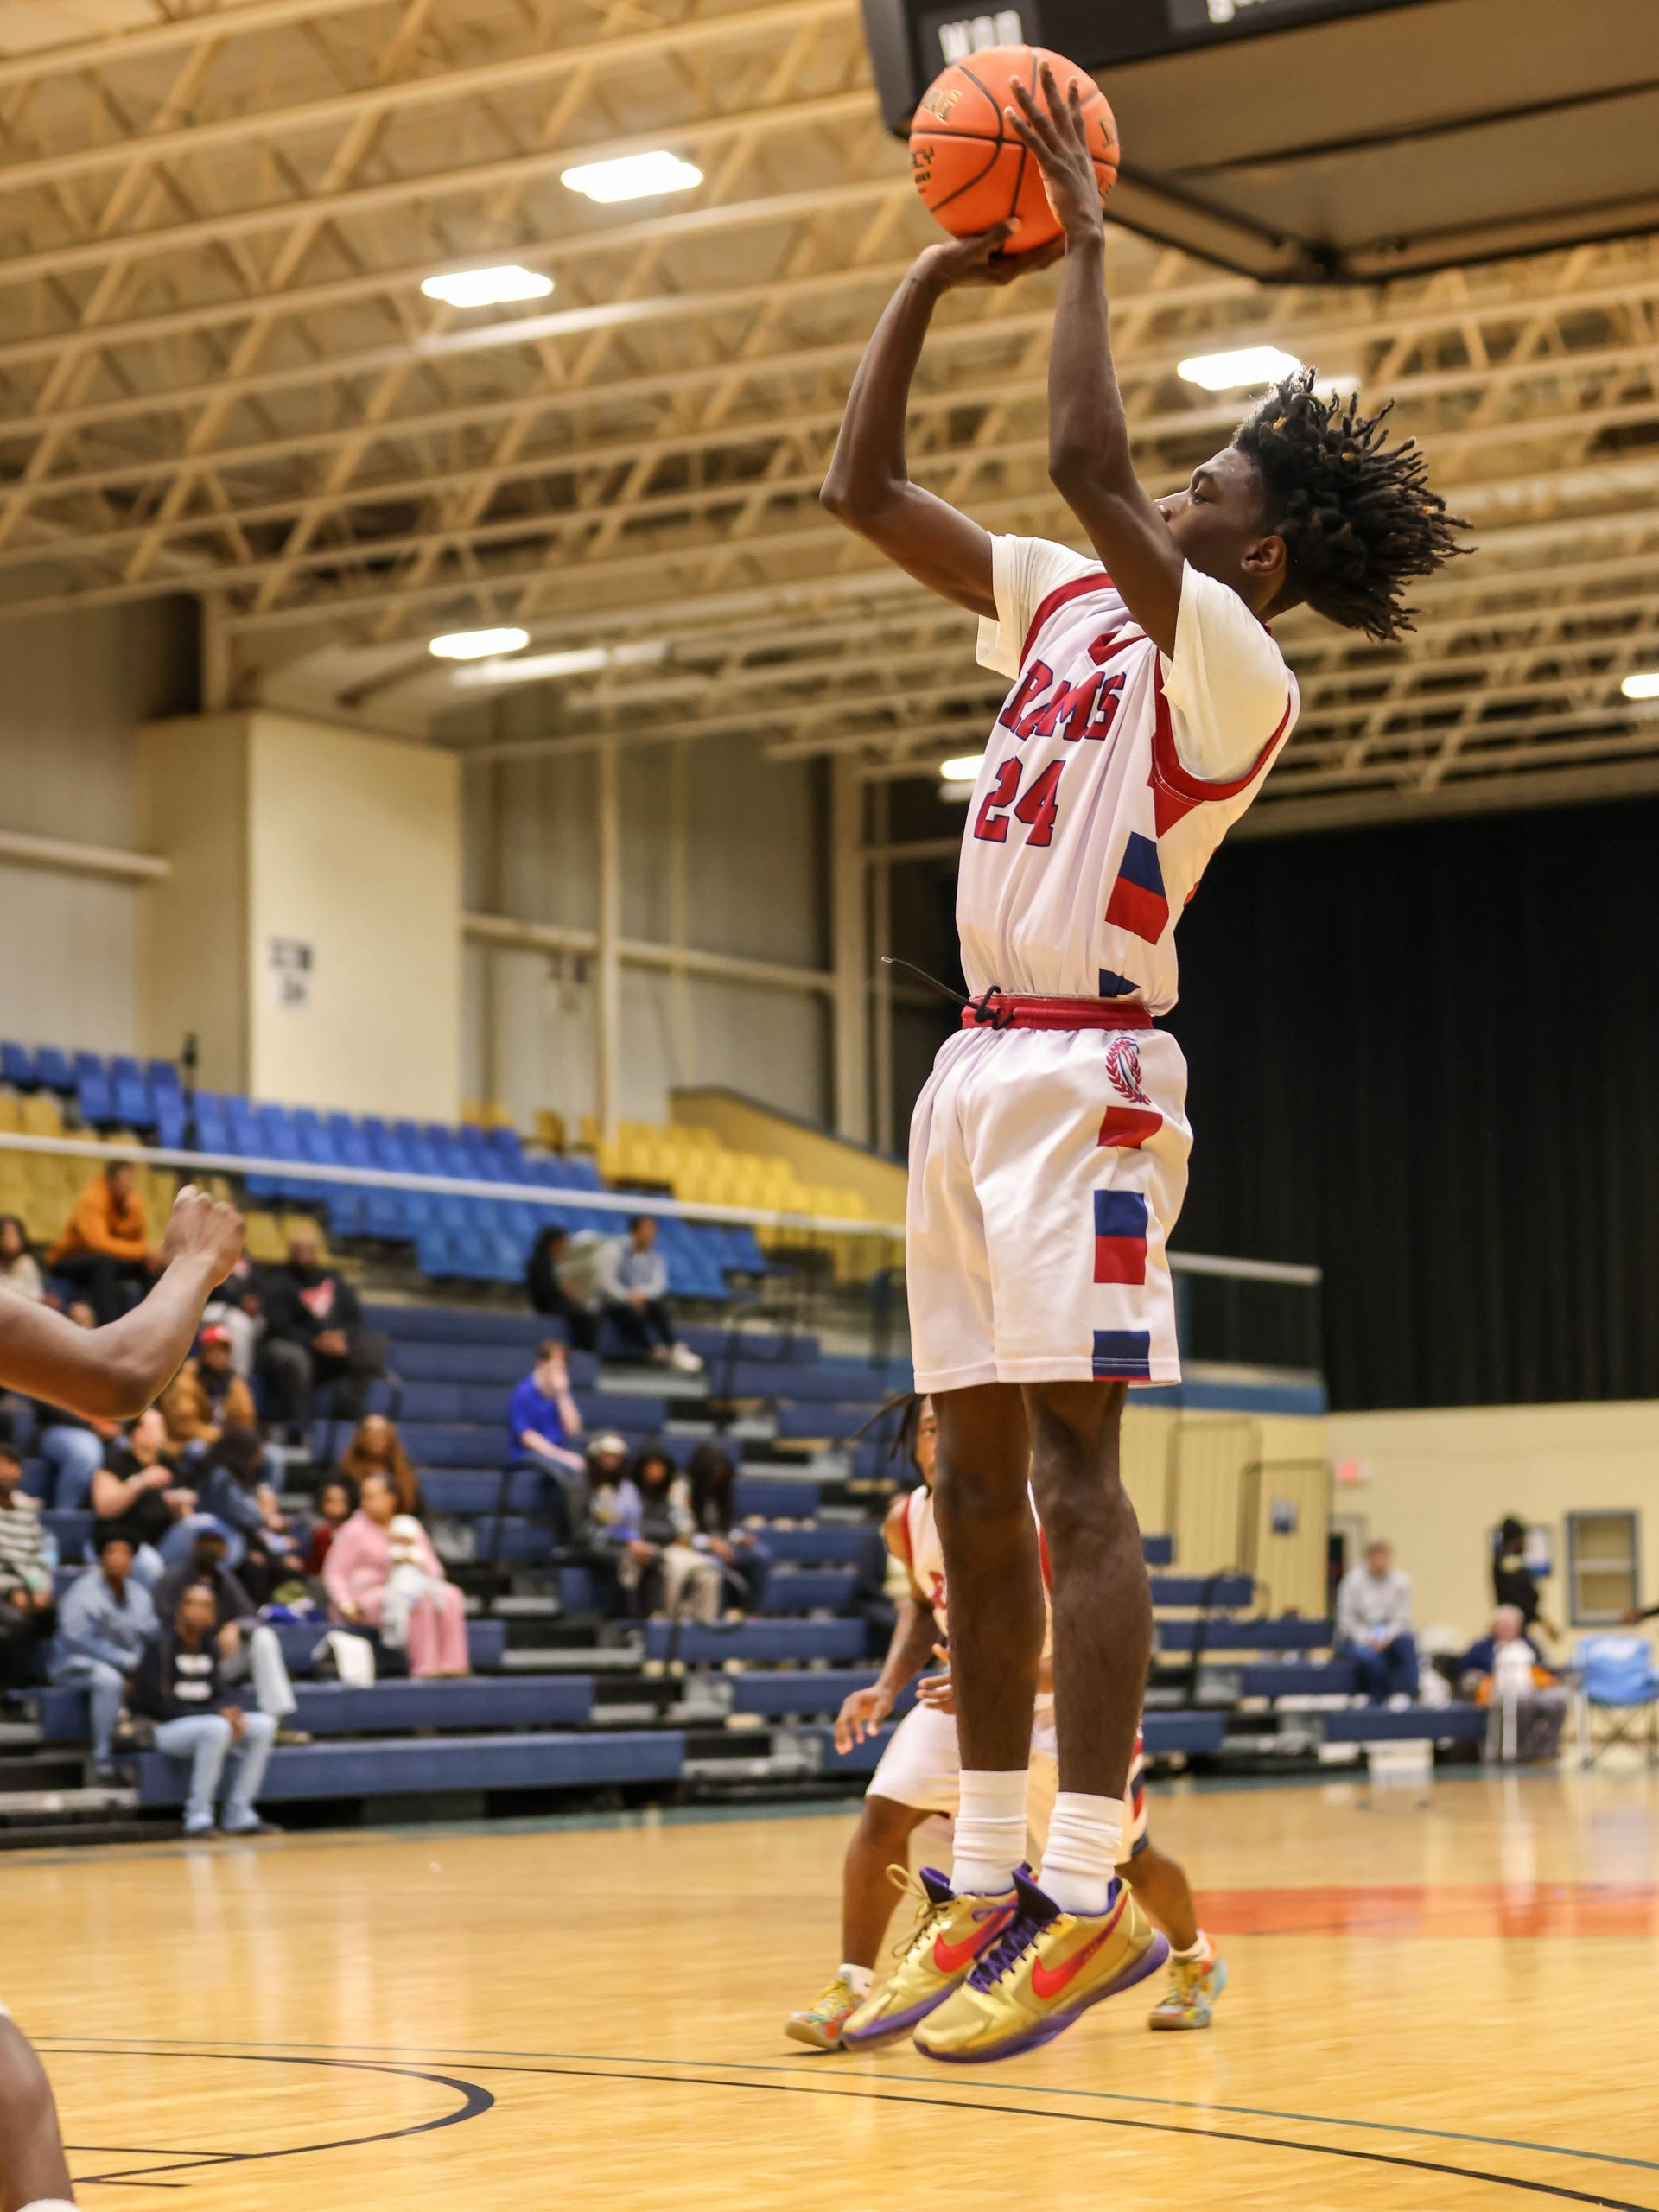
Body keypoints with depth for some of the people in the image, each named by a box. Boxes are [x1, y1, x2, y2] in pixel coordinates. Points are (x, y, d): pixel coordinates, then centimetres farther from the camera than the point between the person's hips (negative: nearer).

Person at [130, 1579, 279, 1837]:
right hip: (162, 1729, -7)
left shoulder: (210, 1644, 8)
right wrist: (216, 1713, -20)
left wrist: (230, 1713, -13)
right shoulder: (162, 1644, -13)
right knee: (216, 1728, -36)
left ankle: (239, 1815, -13)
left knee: (263, 1725, -12)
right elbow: (157, 1704, -17)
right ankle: (198, 1817, -29)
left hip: (206, 1719, 7)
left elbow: (217, 1695, 12)